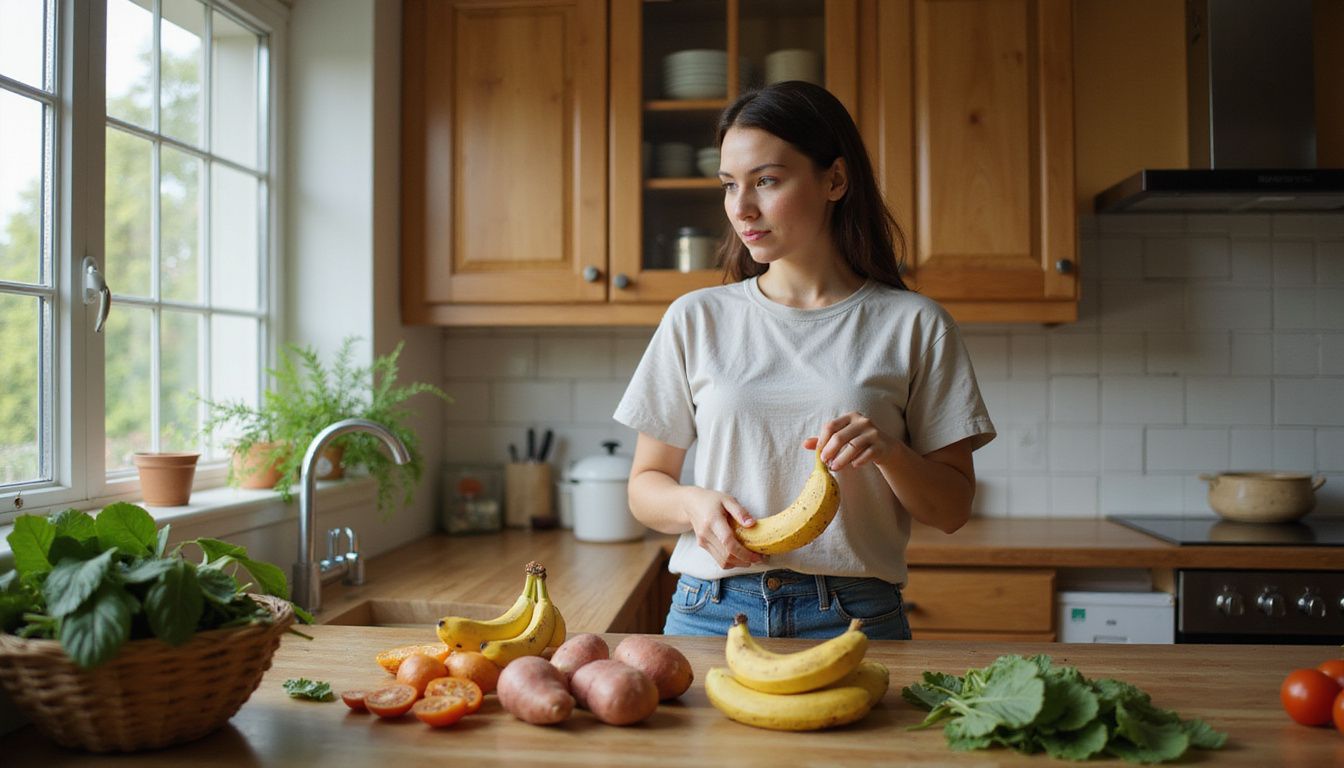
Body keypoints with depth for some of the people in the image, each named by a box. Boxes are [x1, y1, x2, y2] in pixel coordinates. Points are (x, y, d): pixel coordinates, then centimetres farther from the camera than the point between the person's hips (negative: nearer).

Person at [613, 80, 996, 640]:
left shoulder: (912, 326, 2)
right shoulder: (696, 319, 5)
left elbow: (952, 510, 4)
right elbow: (645, 484, 10)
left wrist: (889, 453, -15)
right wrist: (694, 502, -12)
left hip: (855, 617, -1)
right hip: (711, 611, 1)